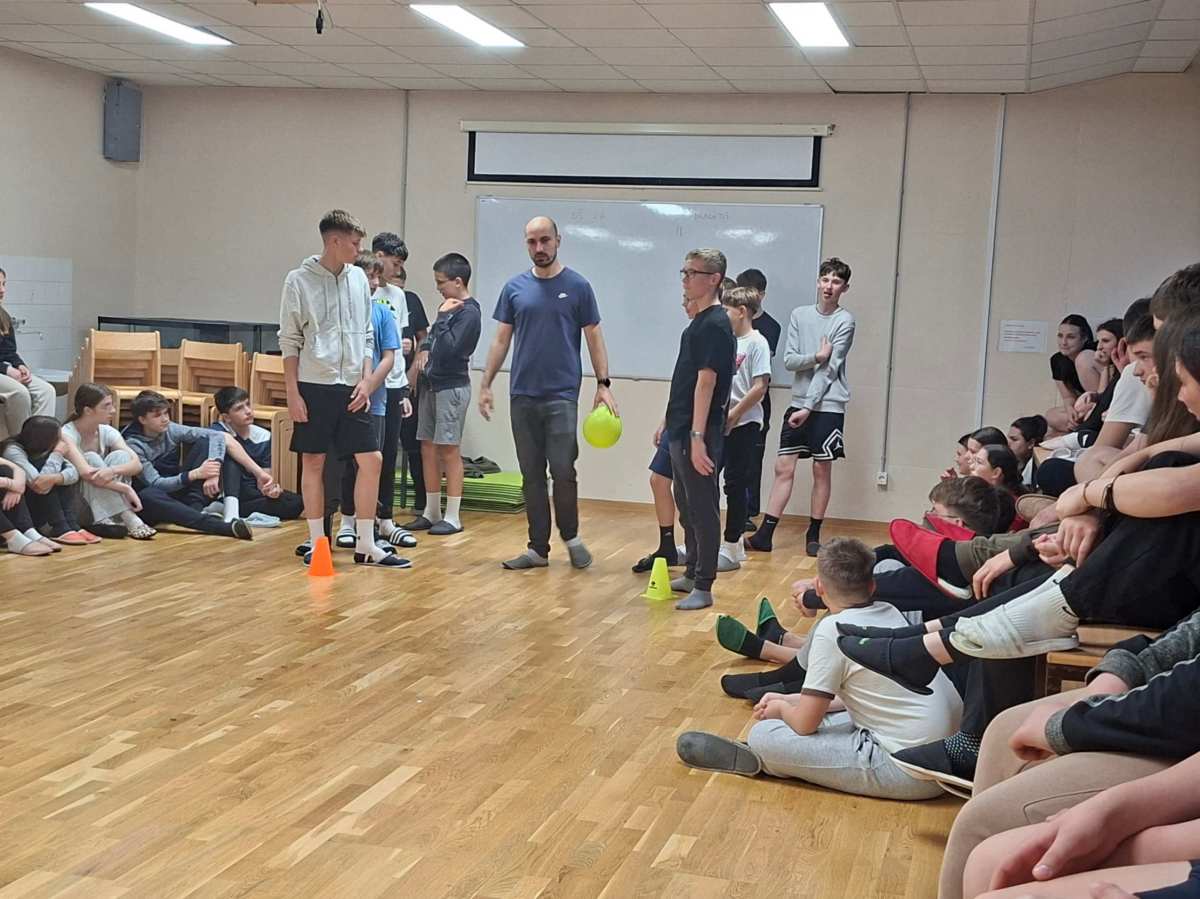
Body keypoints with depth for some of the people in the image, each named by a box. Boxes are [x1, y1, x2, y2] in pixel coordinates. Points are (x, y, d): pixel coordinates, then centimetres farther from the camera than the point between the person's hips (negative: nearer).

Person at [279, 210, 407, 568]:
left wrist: (366, 381, 1)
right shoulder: (300, 280, -5)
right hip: (314, 387, -4)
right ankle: (317, 543, 14)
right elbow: (289, 341, -4)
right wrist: (293, 393, -8)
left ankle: (366, 545, 9)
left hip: (352, 389, 4)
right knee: (313, 463, 4)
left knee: (371, 459, 1)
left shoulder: (358, 278, 8)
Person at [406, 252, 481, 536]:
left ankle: (453, 517, 0)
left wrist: (443, 316, -15)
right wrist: (425, 348, 8)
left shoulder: (469, 312, -13)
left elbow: (450, 348, -21)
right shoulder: (449, 306, 12)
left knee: (449, 450, -5)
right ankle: (431, 512, 18)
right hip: (432, 384, 9)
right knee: (428, 448, 10)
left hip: (452, 387, -9)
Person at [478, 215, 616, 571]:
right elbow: (501, 340, 11)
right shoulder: (514, 288, 8)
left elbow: (594, 338, 3)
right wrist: (485, 384, 5)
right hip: (522, 395, 3)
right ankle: (538, 548, 14)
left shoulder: (577, 286, 1)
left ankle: (571, 537, 13)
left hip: (562, 395, -3)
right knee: (531, 475, 7)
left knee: (562, 471, -9)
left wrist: (603, 384, -5)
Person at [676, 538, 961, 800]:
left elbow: (805, 723, -8)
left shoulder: (833, 630, -13)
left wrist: (782, 708, 14)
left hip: (908, 770, -9)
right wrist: (789, 700, 21)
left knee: (764, 736, -4)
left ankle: (756, 759, 22)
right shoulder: (890, 613, 9)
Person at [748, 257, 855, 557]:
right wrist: (816, 356, -15)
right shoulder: (799, 315, 8)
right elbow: (789, 360, 2)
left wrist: (808, 408, -15)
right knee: (784, 468, 3)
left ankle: (814, 534, 15)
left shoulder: (845, 321, -5)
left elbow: (829, 369, -11)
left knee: (822, 469, 3)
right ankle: (764, 535, 5)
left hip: (828, 406, -3)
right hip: (798, 403, 3)